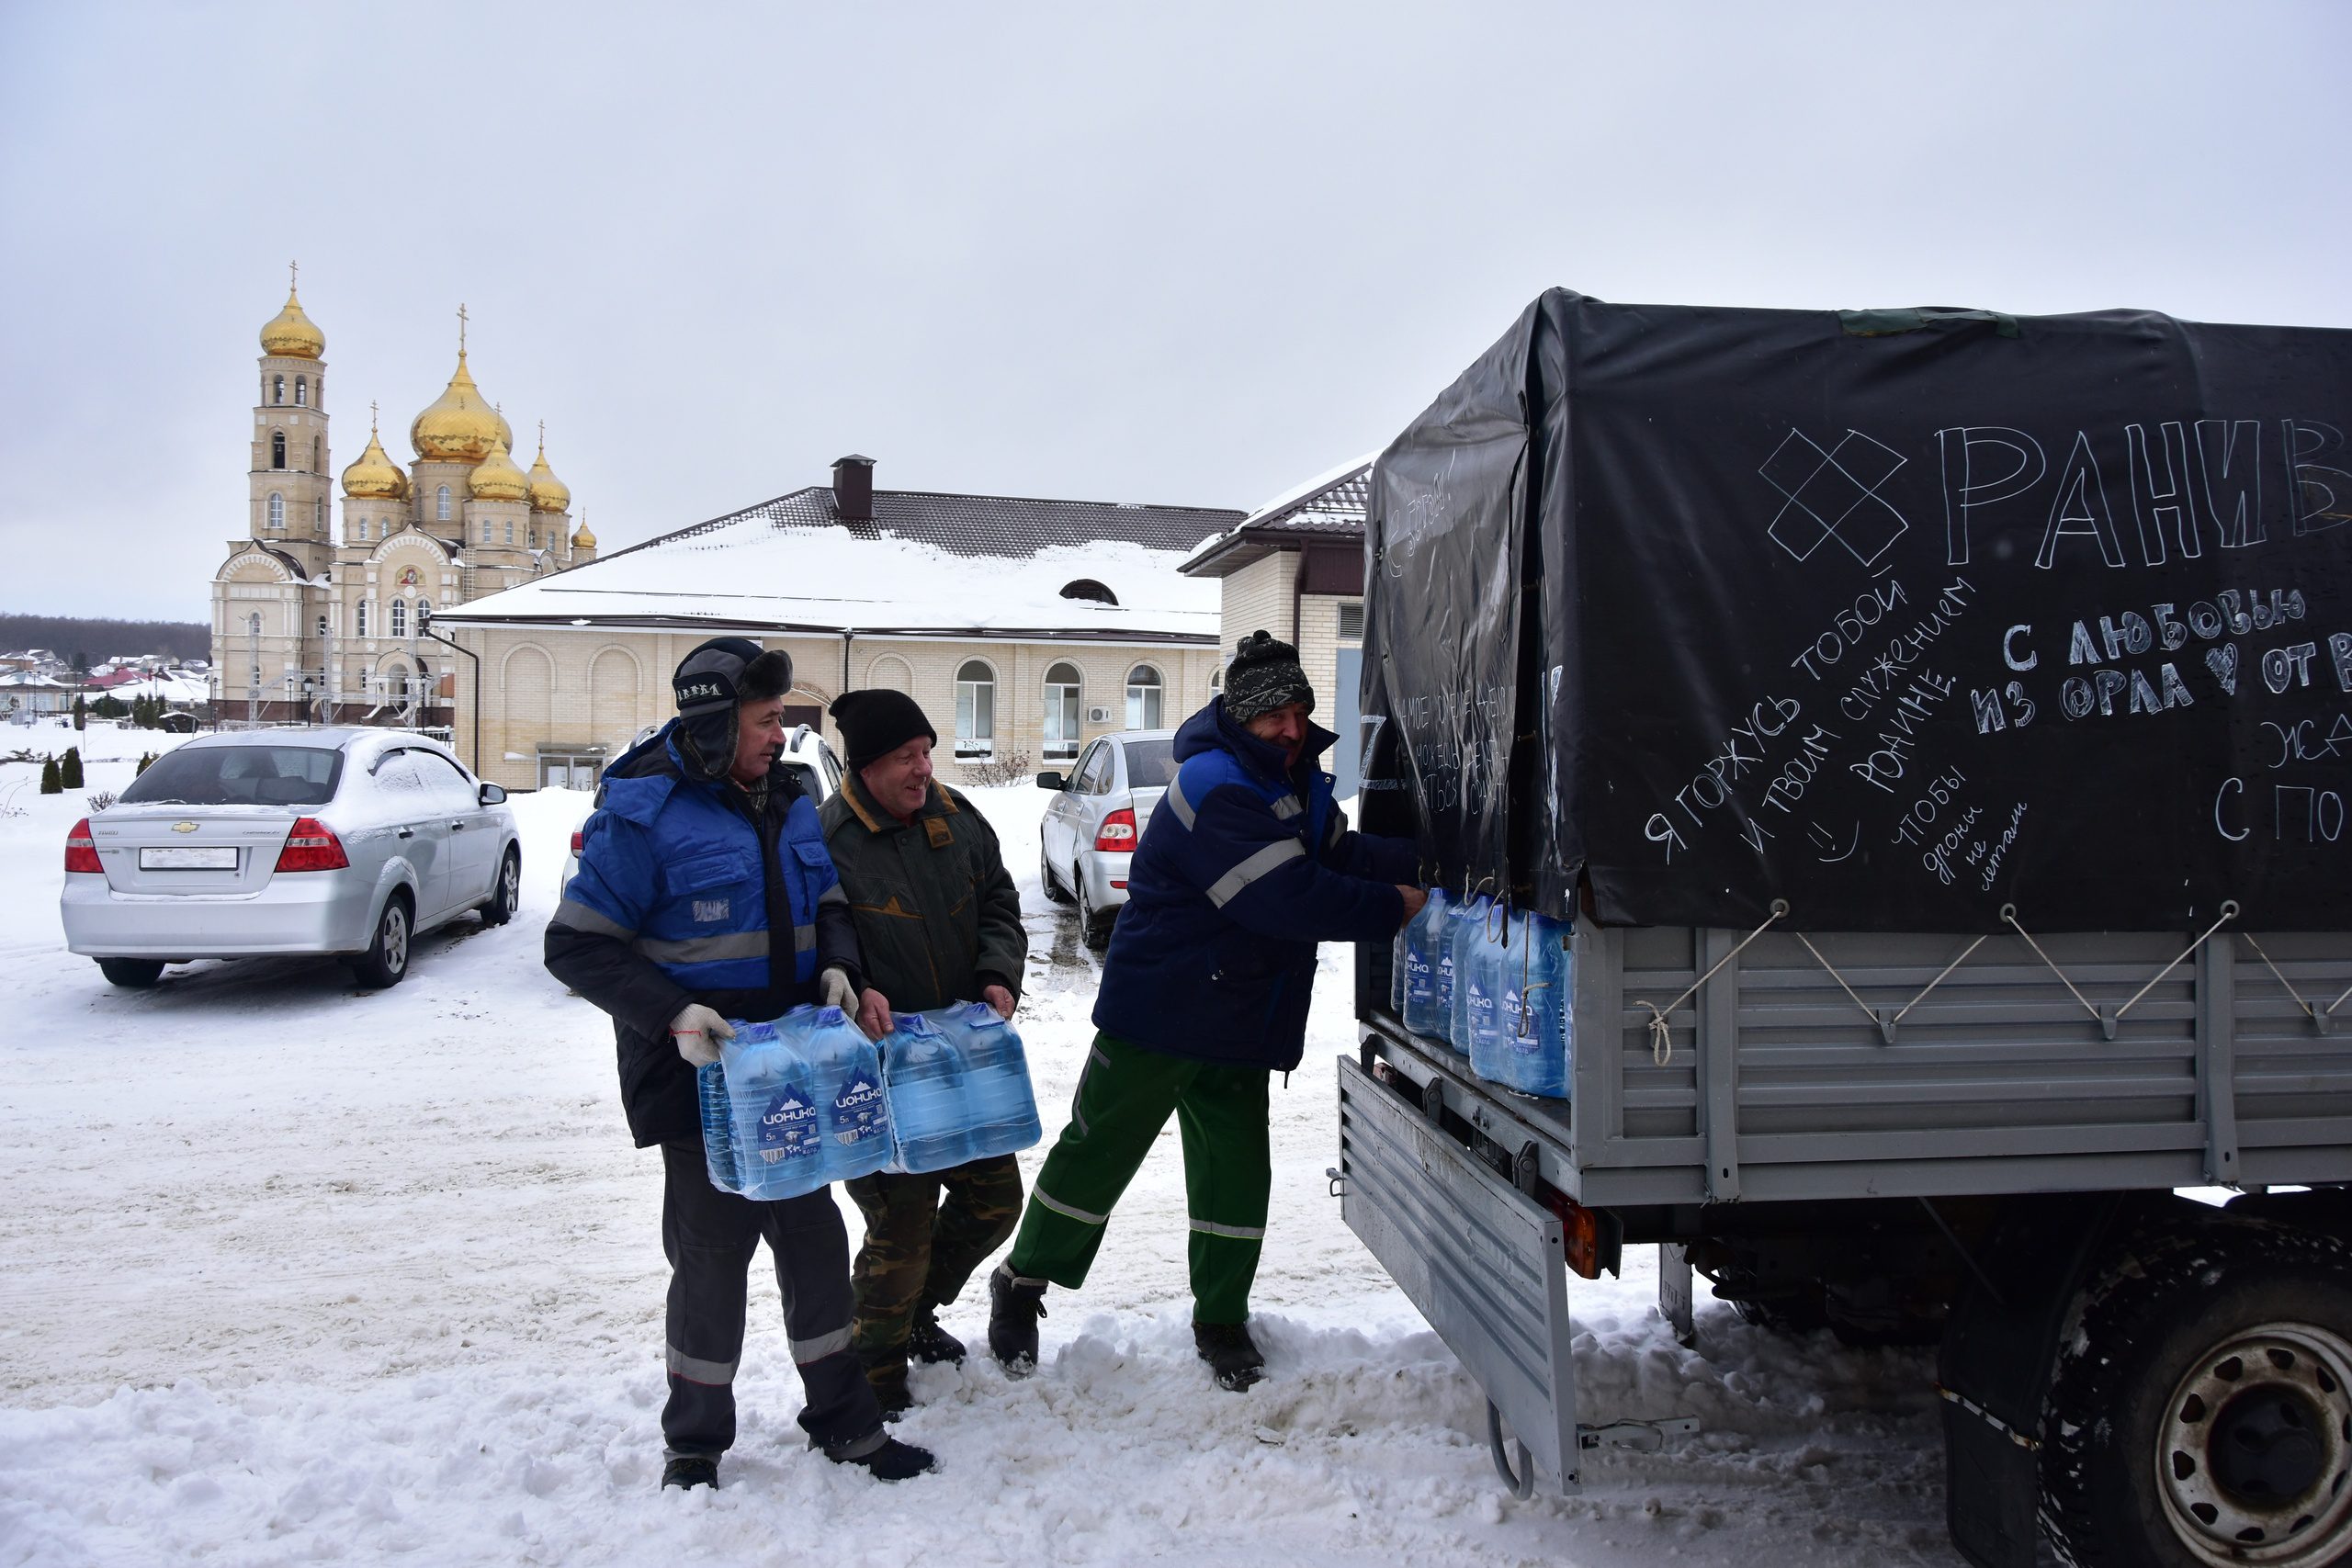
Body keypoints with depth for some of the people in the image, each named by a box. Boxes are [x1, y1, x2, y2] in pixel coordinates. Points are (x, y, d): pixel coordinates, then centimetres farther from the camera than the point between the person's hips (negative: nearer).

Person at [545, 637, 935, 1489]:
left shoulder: (785, 802, 8)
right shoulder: (643, 815, -13)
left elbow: (827, 900, 19)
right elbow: (576, 944, -12)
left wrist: (836, 964, -3)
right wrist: (671, 1014, -23)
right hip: (699, 1076, -6)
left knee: (813, 1233, 13)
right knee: (713, 1252, 2)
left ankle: (843, 1419, 29)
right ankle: (694, 1443, 24)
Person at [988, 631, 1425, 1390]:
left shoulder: (1296, 779, 8)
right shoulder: (1215, 789, -23)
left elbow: (1340, 854, 1)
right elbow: (1290, 900, -28)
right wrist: (1393, 907, -20)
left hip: (1239, 1027, 8)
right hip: (1157, 1014, -8)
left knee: (1236, 1177, 11)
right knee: (1097, 1153, 5)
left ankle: (1222, 1322, 28)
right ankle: (1023, 1280, 25)